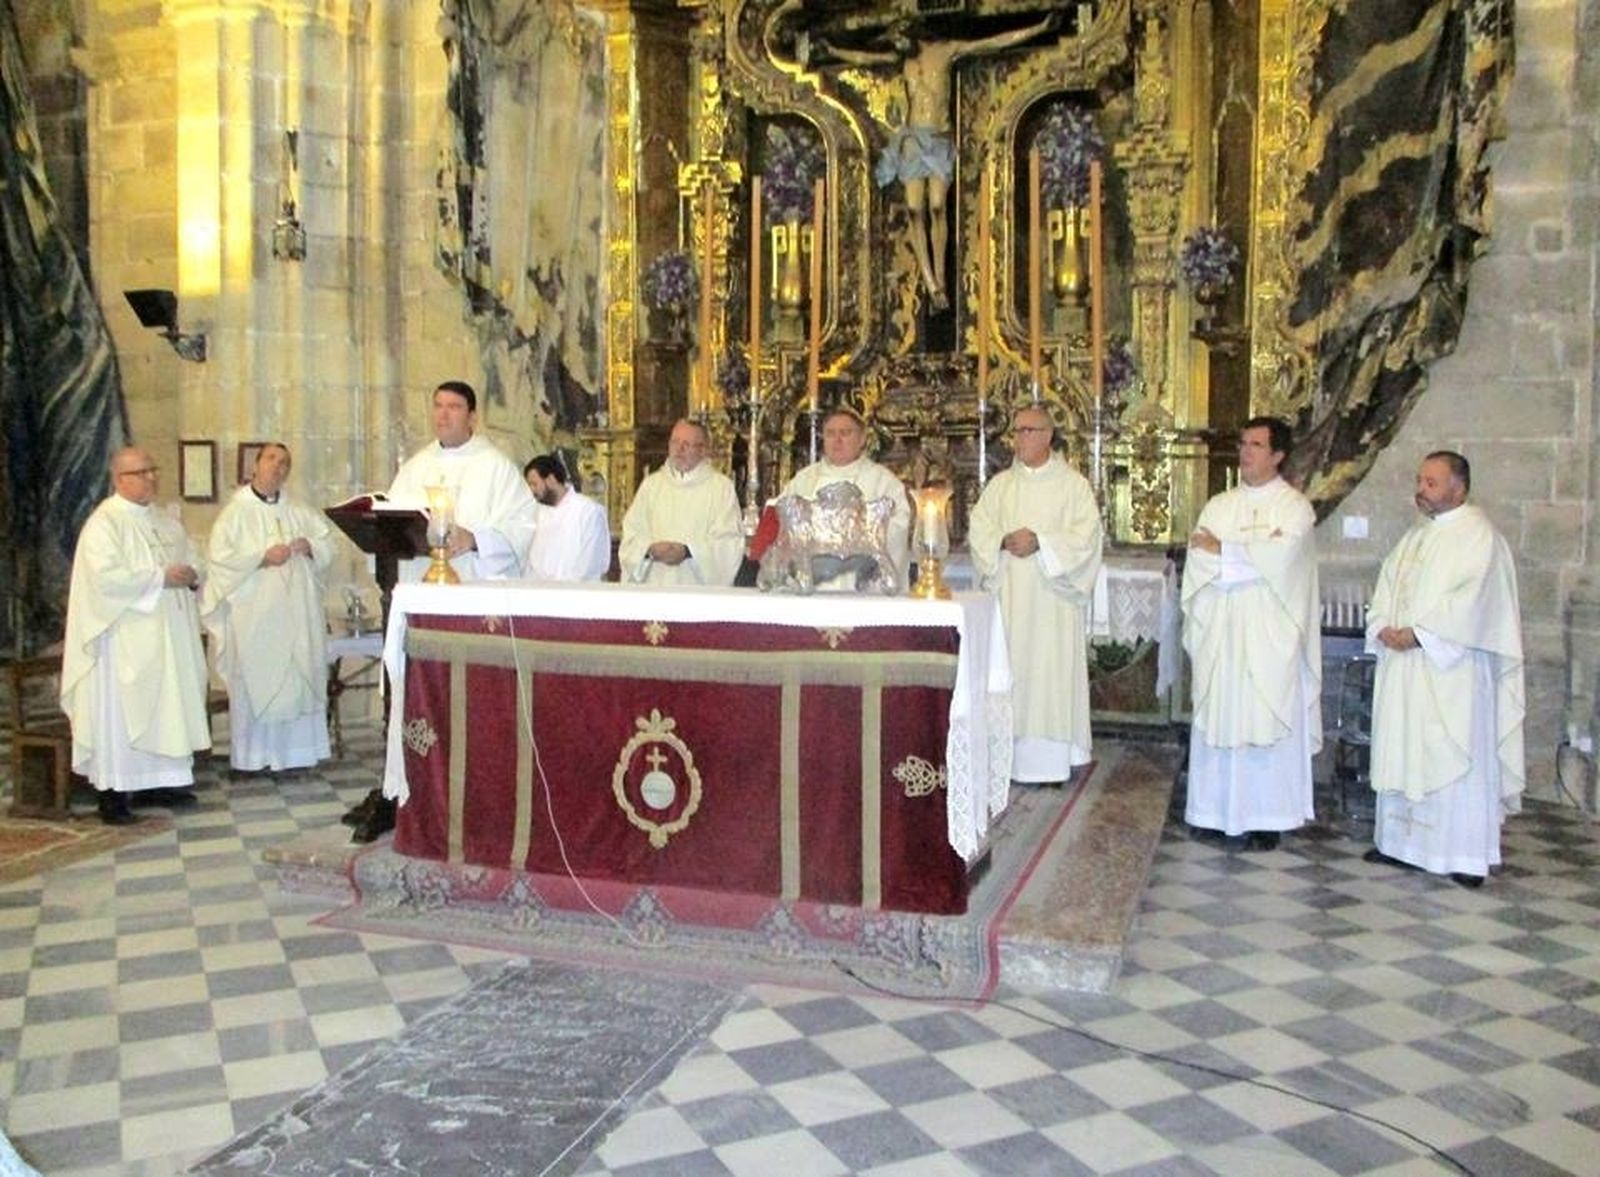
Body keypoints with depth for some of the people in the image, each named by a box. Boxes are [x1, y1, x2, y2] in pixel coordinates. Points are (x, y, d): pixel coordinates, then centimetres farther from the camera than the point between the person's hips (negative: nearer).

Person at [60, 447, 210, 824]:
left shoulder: (165, 520, 15)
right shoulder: (104, 522, -9)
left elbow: (190, 561, 22)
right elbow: (106, 576, -21)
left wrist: (190, 576, -1)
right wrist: (161, 578, -19)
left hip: (168, 636, 7)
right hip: (125, 638, -7)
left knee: (166, 705, 9)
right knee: (120, 711, -4)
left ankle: (157, 781, 17)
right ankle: (113, 792, 2)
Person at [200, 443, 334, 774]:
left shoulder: (300, 512, 13)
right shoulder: (236, 513, 0)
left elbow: (328, 542, 16)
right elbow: (218, 558, -9)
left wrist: (310, 545, -5)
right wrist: (262, 557, -16)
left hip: (297, 614, 4)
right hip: (253, 616, -4)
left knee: (299, 681, 4)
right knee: (255, 682, -2)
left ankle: (294, 751, 12)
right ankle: (252, 756, 5)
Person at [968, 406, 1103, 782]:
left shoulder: (1073, 484, 4)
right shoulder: (1000, 484, 14)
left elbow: (1086, 535, -6)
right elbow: (978, 529, 5)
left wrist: (1040, 542, -17)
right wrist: (1005, 540, -15)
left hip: (1054, 597, -3)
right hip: (1009, 594, 3)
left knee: (1054, 671, -4)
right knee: (1010, 669, 0)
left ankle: (1055, 759, 2)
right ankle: (1012, 754, 6)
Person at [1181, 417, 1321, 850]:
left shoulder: (1294, 506, 1)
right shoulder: (1218, 506, 13)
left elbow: (1281, 558, -17)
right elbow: (1198, 563, 0)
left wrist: (1222, 550, -8)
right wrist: (1253, 555, -12)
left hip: (1269, 639, -4)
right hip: (1220, 635, 4)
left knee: (1266, 721, -2)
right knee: (1218, 717, 5)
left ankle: (1265, 818, 6)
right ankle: (1217, 810, 13)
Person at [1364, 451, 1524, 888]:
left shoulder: (1478, 534, -8)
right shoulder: (1416, 534, 16)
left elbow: (1471, 599, -18)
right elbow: (1388, 584, 14)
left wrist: (1417, 633, -18)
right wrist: (1384, 627, -4)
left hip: (1451, 670, -8)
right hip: (1404, 666, 8)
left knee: (1454, 754, -4)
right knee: (1402, 751, 10)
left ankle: (1466, 855, 4)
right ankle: (1399, 840, 20)